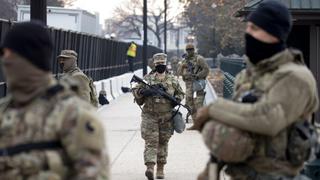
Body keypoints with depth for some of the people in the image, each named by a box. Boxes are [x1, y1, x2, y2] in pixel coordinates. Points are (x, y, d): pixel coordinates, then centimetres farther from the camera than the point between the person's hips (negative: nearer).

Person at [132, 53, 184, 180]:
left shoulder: (172, 80, 8)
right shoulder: (147, 79, 3)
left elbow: (180, 93, 18)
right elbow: (135, 91, 4)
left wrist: (176, 99, -3)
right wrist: (143, 91, -17)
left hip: (166, 117, 2)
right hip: (150, 116, -2)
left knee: (163, 142, 9)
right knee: (151, 141, -11)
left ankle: (160, 168, 18)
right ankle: (150, 167, -21)